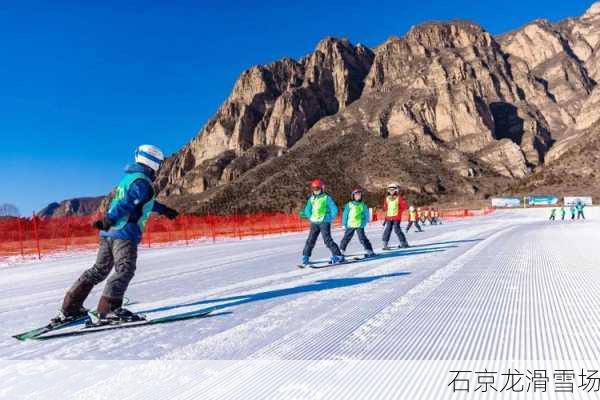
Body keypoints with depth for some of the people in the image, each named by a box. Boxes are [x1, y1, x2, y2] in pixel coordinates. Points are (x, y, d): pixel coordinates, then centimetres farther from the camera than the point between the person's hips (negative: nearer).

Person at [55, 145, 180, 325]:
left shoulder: (130, 177, 21)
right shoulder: (142, 182, -9)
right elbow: (126, 204, -23)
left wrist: (163, 209, 43)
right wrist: (109, 221, -31)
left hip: (109, 233, 10)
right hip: (125, 233, -9)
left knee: (99, 270, 15)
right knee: (125, 270, -11)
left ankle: (69, 309, 19)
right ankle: (107, 311, -20)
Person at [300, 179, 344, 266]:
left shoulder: (326, 198, -3)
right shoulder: (311, 199, 12)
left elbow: (334, 209, -4)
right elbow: (308, 210, 17)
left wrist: (329, 218, -11)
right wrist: (304, 213, -1)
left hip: (324, 222, -5)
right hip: (314, 222, 5)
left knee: (327, 240, -9)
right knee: (310, 240, 3)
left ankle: (338, 256, -2)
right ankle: (305, 257, 11)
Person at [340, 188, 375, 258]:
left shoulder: (363, 205, 3)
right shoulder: (349, 205, 2)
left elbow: (366, 216, 8)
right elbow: (345, 215, 7)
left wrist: (363, 223, -3)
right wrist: (344, 224, 4)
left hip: (360, 226, -1)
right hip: (350, 225, 2)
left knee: (362, 238, -10)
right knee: (346, 238, 8)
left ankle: (369, 251, -4)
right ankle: (341, 251, 20)